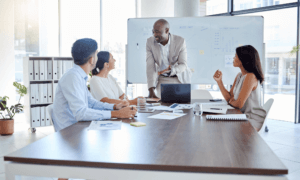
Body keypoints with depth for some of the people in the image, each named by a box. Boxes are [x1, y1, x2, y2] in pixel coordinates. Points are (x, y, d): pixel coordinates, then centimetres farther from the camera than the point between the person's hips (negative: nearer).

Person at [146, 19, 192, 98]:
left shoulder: (180, 41, -17)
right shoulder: (150, 42, -12)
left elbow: (183, 65, -14)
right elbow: (150, 67, -15)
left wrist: (170, 70, -38)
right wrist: (151, 90, -24)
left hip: (180, 79, -1)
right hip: (162, 80, 1)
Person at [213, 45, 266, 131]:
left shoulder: (250, 76, -21)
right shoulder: (239, 75, 8)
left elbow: (239, 104, -23)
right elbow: (229, 98, 3)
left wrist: (231, 101, -1)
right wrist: (219, 81, -5)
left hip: (252, 121, -8)